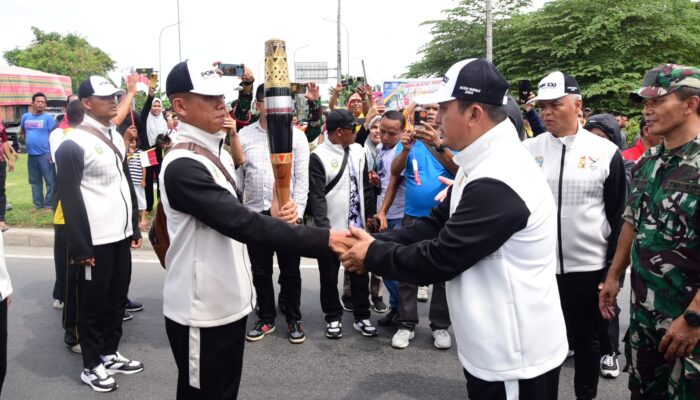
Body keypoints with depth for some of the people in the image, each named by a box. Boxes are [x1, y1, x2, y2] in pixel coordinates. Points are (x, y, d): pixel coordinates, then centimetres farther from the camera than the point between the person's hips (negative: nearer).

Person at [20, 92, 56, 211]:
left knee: (50, 180, -5)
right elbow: (22, 130, 29)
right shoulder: (25, 117, 11)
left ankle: (49, 205, 1)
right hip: (31, 154, 5)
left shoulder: (48, 118, -3)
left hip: (45, 154, -5)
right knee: (35, 181, 12)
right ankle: (38, 204, 21)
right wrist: (22, 137, 9)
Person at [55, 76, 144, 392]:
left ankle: (110, 354, 32)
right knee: (93, 304, 6)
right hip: (95, 241, -7)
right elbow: (70, 199, -16)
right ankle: (92, 366, 21)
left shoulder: (115, 137, 11)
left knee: (117, 299, 16)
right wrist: (80, 248, -16)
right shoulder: (74, 144, -14)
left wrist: (134, 227, 16)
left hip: (120, 236, 7)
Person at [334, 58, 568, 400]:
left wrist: (372, 255, -10)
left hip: (515, 357, -9)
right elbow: (437, 223, 7)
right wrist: (376, 241, -5)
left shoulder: (496, 183, -29)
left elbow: (439, 259, -24)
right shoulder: (485, 164, 6)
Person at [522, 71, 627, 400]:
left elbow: (618, 215, 0)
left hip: (589, 268, -1)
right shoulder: (528, 150, 0)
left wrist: (614, 269, 0)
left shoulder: (606, 152, -4)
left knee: (587, 340, 15)